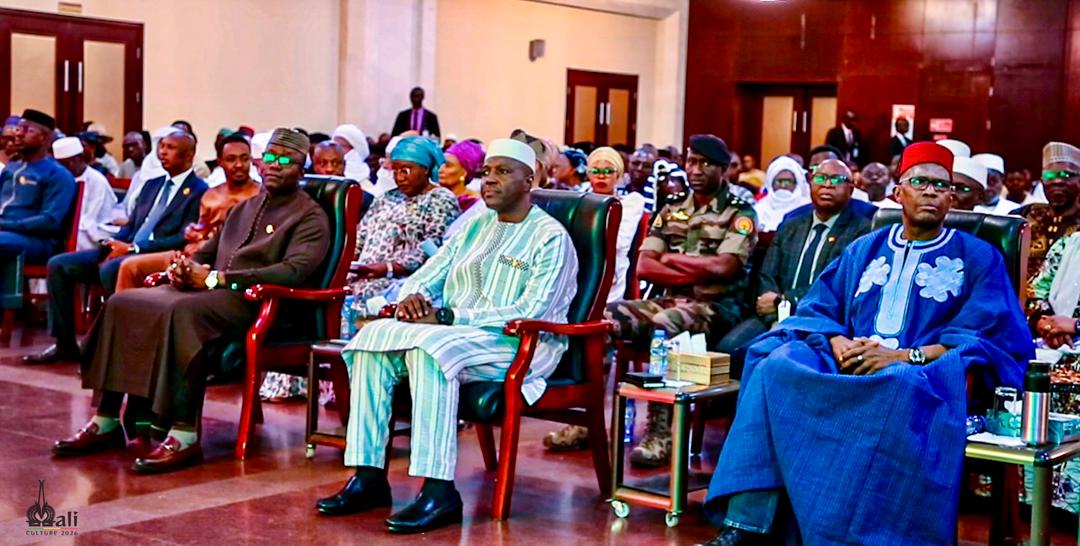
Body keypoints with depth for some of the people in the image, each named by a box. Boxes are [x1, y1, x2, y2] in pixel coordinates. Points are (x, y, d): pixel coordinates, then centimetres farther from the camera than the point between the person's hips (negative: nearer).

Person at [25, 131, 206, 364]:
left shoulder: (199, 191, -4)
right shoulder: (152, 185, 22)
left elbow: (185, 239, -14)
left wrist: (133, 248, -18)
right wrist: (113, 244, -1)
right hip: (125, 250, 9)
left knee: (110, 269, -37)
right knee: (58, 265, -3)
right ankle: (65, 344, 1)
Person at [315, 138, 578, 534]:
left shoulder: (550, 237, -5)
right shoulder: (473, 225, 18)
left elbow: (532, 312, -17)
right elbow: (429, 275, 19)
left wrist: (448, 317, -20)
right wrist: (414, 296, -8)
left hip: (518, 343, -7)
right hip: (452, 332, 7)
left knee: (429, 347, -35)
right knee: (374, 336, -18)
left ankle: (439, 490, -38)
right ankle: (369, 475, -21)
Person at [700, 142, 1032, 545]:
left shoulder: (979, 258, 11)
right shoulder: (864, 250, 22)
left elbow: (987, 335, -2)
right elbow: (818, 307, 16)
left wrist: (904, 356, -15)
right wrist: (837, 342, -9)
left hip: (922, 373, -3)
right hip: (847, 364, 4)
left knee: (901, 388, -40)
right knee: (778, 365, -26)